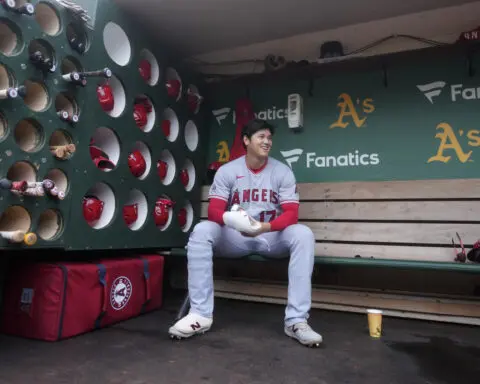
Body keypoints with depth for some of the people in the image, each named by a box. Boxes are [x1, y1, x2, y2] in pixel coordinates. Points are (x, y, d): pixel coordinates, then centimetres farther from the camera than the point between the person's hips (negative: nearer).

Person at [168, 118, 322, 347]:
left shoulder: (283, 172, -2)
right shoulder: (226, 171, -3)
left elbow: (291, 214, -11)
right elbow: (214, 210, -10)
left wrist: (265, 227, -32)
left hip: (271, 237, 0)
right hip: (235, 237, 0)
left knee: (303, 234, -29)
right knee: (201, 230, -27)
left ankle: (296, 320, -26)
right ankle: (200, 314, -22)